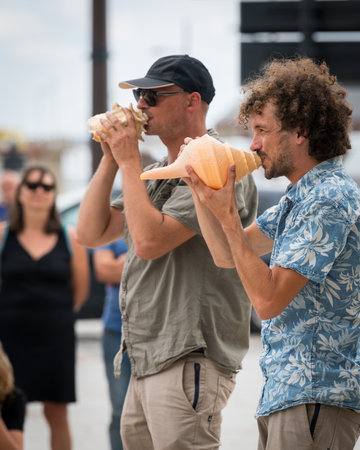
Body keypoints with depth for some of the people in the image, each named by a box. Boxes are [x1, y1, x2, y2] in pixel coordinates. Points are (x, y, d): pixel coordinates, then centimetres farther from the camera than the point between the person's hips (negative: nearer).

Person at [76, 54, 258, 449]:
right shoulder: (157, 173, 19)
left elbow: (149, 241, -21)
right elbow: (90, 233, 16)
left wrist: (129, 161, -10)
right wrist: (110, 160, 8)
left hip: (189, 360, -10)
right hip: (147, 364, 10)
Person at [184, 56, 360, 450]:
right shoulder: (300, 196, 14)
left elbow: (268, 299, -22)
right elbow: (226, 255, 19)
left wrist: (226, 215, -19)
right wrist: (199, 189, 6)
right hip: (286, 389, 10)